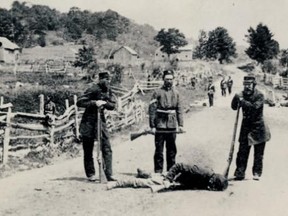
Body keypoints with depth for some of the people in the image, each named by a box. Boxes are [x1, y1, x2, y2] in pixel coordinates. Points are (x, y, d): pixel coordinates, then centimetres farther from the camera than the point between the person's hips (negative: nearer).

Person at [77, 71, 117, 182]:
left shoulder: (108, 91, 5)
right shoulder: (93, 89, -15)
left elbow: (112, 105, 5)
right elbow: (79, 102, -18)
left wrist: (105, 103, -15)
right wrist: (94, 103, -26)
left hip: (101, 121, 6)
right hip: (89, 123, -5)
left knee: (107, 149, -1)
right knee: (88, 150, 4)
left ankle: (109, 174, 1)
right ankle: (90, 174, 16)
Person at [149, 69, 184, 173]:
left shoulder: (176, 93, 9)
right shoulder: (157, 92, -4)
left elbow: (179, 110, 10)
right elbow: (152, 109, -6)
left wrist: (180, 124, 3)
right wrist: (152, 126, -11)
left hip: (172, 126, 4)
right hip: (160, 126, -4)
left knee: (172, 150, 11)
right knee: (159, 150, 0)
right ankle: (158, 171, 7)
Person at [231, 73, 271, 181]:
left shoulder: (259, 95, -11)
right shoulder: (242, 94, 2)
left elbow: (255, 106, -26)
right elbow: (234, 107, -3)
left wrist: (242, 101, -29)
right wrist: (236, 99, -21)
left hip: (258, 127, -3)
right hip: (246, 126, 3)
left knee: (258, 153, 5)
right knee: (243, 150, -1)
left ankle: (257, 173, 14)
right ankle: (240, 172, 3)